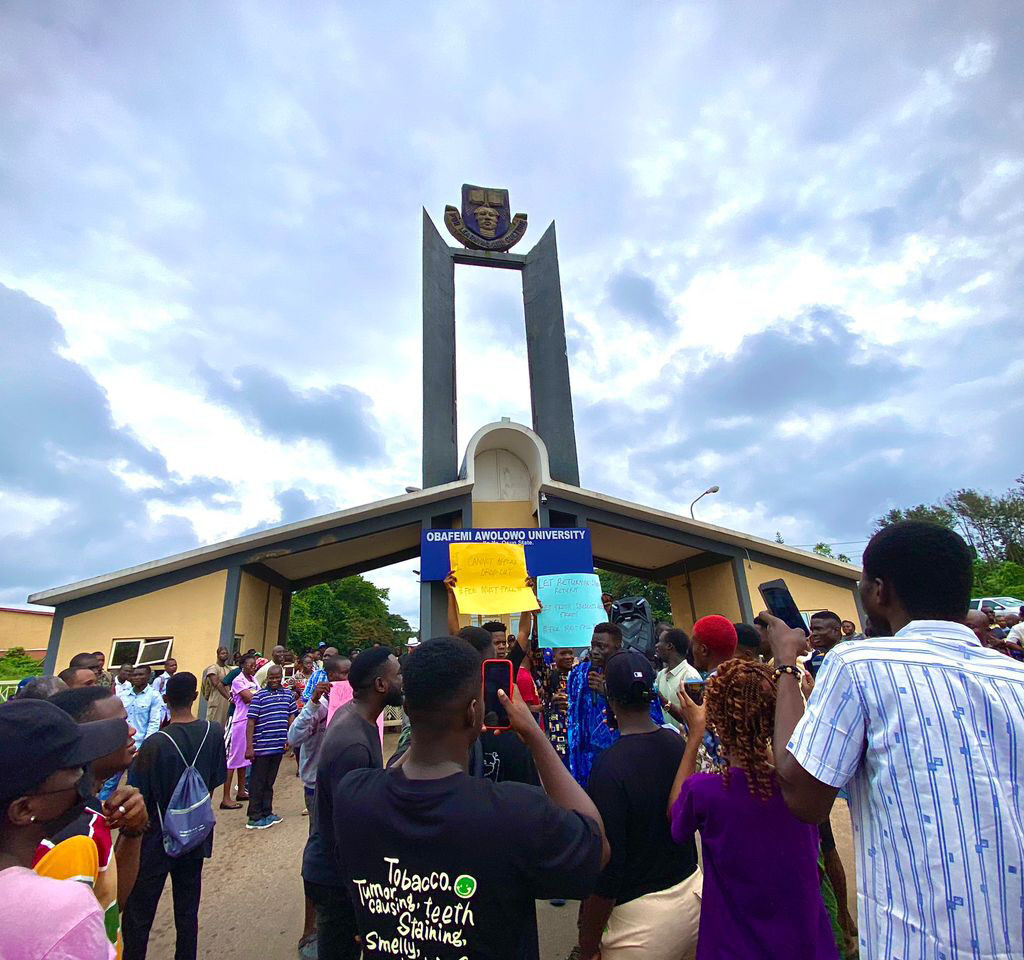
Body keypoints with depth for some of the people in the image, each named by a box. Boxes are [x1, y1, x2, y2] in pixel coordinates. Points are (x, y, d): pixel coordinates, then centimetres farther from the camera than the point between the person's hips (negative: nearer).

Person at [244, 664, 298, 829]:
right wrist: (249, 747, -13)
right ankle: (254, 818, 18)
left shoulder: (288, 694, 5)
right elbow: (251, 722, -10)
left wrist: (290, 737, 4)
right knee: (257, 783, 7)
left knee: (269, 782, 18)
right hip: (261, 747, -5)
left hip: (278, 746, 5)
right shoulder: (259, 696, -9)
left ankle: (267, 813, 30)